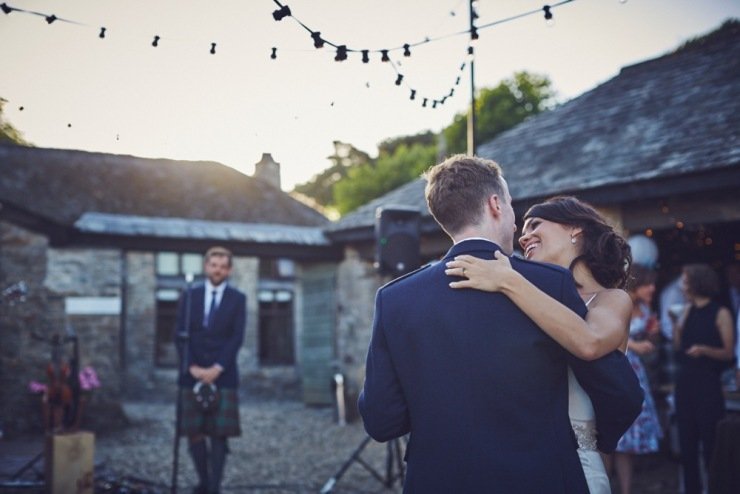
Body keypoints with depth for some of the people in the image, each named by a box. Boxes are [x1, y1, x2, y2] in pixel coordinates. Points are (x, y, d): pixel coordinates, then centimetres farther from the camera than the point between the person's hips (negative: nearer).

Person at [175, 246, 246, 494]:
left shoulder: (237, 299, 4)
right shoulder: (189, 295, 8)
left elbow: (237, 338, -3)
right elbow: (181, 334, 3)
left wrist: (217, 369, -12)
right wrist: (192, 367, -10)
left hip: (223, 375, -1)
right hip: (193, 374, 2)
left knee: (220, 434, -3)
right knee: (194, 433, 2)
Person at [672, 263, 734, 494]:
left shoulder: (720, 313, -6)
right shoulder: (688, 311, 10)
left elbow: (728, 353, -8)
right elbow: (678, 347, 9)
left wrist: (705, 350, -23)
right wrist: (676, 328, -7)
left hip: (707, 382, -6)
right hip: (685, 380, 6)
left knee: (710, 438, -2)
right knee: (686, 438, 9)